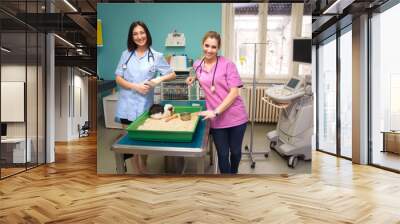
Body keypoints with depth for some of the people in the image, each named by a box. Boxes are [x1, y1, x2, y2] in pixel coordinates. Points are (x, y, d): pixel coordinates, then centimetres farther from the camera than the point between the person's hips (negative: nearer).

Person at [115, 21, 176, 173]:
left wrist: (159, 79, -17)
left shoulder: (156, 56, 0)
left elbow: (173, 75, 2)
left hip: (145, 105, -2)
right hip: (127, 105, 2)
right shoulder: (126, 54, 6)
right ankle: (138, 171, 22)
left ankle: (144, 167, 34)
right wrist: (135, 86, -13)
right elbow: (118, 79, 3)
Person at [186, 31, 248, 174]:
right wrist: (194, 78, 7)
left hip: (236, 117, -2)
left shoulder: (227, 64, -9)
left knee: (235, 151, 13)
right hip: (217, 120, 2)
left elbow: (234, 92, -15)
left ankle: (234, 174, 44)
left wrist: (216, 111, -21)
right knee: (223, 154, 7)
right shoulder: (197, 65, 4)